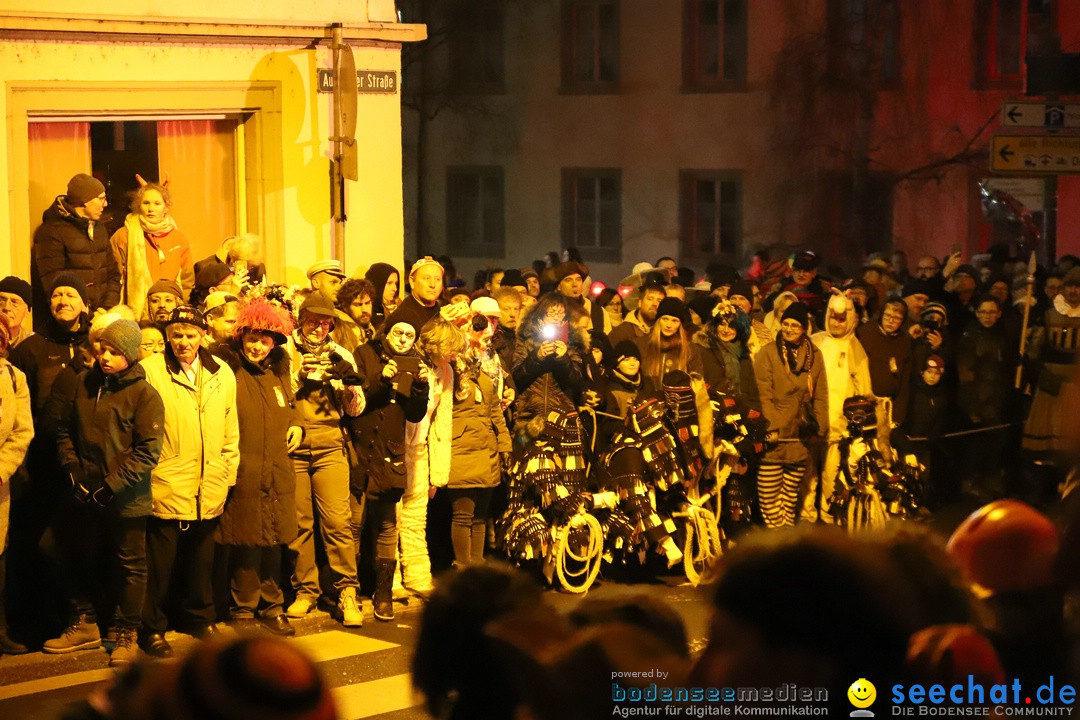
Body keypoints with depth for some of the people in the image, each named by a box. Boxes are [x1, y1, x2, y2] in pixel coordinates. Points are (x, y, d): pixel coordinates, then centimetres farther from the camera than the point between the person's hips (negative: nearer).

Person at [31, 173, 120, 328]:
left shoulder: (100, 228, 17)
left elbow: (113, 273, 17)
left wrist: (107, 308, -1)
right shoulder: (51, 231, -7)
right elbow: (53, 283, -13)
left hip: (99, 316, 6)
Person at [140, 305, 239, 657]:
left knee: (201, 559, 16)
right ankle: (153, 628, 13)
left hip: (209, 490, 4)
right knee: (161, 562, 1)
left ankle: (201, 618, 32)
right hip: (166, 486, -4)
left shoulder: (221, 374, 7)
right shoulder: (150, 371, -6)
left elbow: (230, 430, 12)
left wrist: (228, 475, 10)